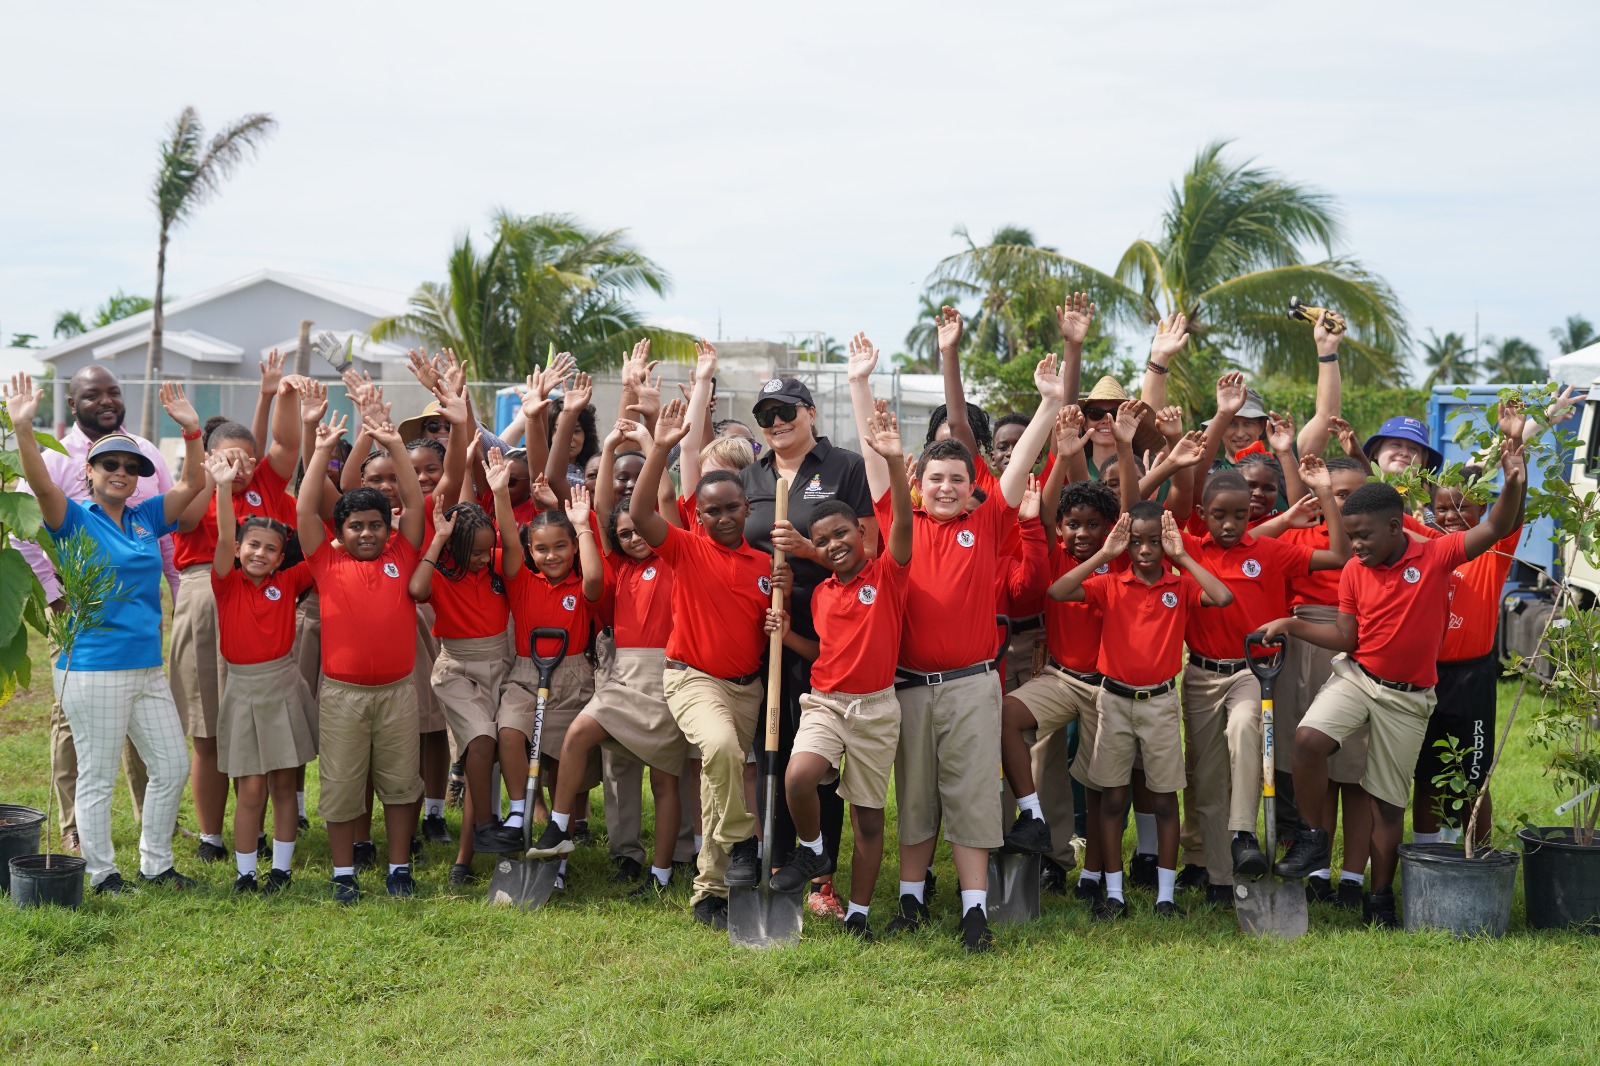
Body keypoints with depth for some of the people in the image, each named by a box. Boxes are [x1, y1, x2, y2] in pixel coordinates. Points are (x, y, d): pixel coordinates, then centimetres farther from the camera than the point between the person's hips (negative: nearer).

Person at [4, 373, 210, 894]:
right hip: (93, 670, -6)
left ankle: (155, 864, 25)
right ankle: (101, 873, 15)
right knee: (97, 778, 3)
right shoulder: (76, 520, -5)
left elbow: (193, 484, 4)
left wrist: (190, 429, -10)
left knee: (172, 767, 11)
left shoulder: (147, 518, 9)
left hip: (148, 668, 6)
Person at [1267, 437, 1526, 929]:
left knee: (1389, 801, 7)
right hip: (1356, 676, 2)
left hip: (1408, 697, -1)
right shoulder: (1354, 572, -3)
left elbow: (1495, 529, -22)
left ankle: (1381, 897, 23)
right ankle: (1314, 841, -6)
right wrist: (1292, 626, -8)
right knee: (1308, 738, -26)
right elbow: (1346, 637, 2)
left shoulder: (1436, 556, -11)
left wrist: (1513, 483, -39)